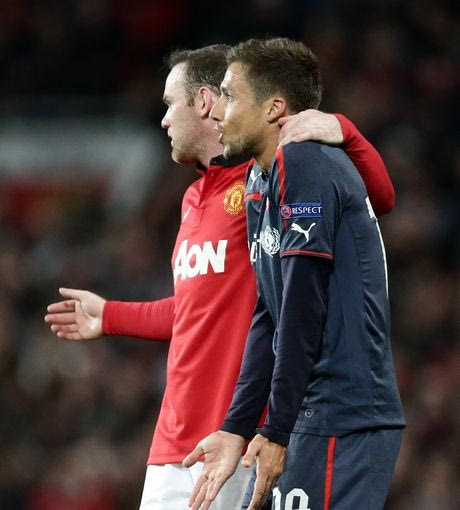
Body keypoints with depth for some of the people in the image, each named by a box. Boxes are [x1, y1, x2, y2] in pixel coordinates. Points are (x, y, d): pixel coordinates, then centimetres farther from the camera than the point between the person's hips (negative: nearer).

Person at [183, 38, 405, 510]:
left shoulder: (306, 166, -11)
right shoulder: (259, 183, 19)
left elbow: (303, 312, -15)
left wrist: (278, 433, -14)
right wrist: (236, 429, 14)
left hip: (342, 425, -9)